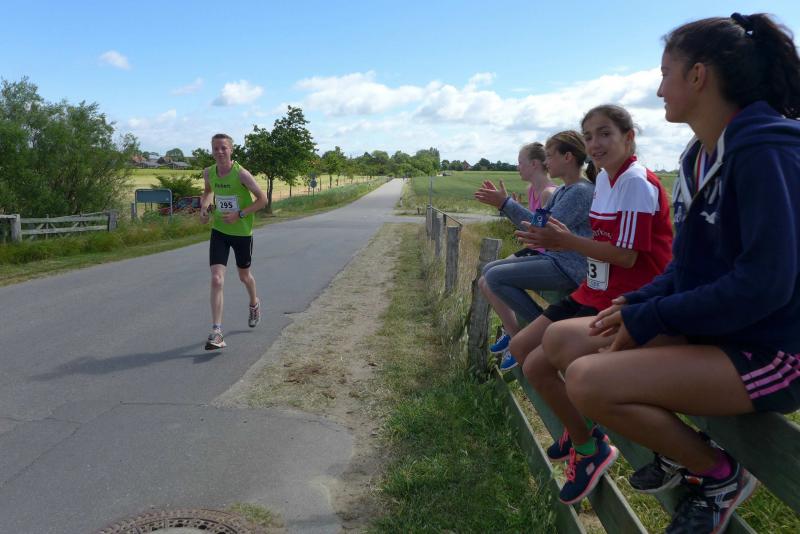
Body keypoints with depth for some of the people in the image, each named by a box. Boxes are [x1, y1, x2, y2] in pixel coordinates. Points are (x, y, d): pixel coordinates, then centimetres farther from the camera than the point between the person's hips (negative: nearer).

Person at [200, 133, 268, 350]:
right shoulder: (208, 173, -3)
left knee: (244, 276, 18)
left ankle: (254, 304, 52)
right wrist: (204, 207, -1)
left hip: (242, 232, -2)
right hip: (219, 231, 2)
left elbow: (262, 199, -12)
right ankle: (216, 332, -13)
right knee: (216, 279, -13)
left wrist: (239, 215, -21)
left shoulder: (241, 173, -17)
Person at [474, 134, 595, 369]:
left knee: (495, 276, -19)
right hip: (550, 257, 10)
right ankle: (513, 334, 10)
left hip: (568, 268, -10)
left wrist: (506, 203, -19)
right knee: (489, 270, 7)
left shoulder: (582, 191, -14)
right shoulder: (562, 191, 15)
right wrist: (502, 203, 10)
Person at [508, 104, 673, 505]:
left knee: (538, 365, -18)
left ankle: (590, 448, 4)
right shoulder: (604, 178, 9)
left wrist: (568, 242, -22)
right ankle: (579, 426, 22)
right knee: (520, 348, 7)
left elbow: (626, 256, -20)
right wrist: (562, 241, -4)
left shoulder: (637, 183, -17)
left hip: (624, 301, -9)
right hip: (595, 291, 9)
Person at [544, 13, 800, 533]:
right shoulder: (701, 155, 8)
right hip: (712, 331, 9)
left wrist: (650, 318, -18)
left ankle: (721, 475, 0)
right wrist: (638, 303, -3)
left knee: (590, 381, -26)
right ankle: (680, 447, 15)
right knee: (563, 338, 5)